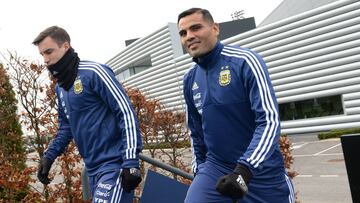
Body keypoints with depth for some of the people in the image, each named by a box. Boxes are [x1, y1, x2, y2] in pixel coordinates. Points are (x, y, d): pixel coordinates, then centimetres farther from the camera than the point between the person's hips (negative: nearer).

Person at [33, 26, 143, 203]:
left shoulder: (93, 72, -11)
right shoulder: (60, 87, 14)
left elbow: (127, 113, -15)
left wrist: (131, 162, -21)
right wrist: (49, 156, 11)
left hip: (114, 164, -8)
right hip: (92, 168, 8)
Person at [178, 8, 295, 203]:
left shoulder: (244, 61, -13)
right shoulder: (189, 79, 4)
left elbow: (270, 121, -20)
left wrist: (245, 169, -29)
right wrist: (199, 169, 19)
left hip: (262, 171, -3)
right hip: (215, 167, 4)